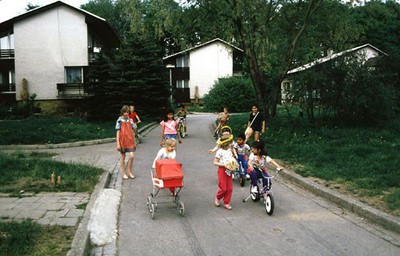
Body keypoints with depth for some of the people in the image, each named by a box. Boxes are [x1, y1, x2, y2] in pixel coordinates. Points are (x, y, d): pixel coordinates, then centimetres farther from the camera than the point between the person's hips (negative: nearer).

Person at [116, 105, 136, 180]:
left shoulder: (130, 120, 6)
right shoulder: (119, 121, -4)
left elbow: (132, 132, 11)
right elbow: (118, 132, -4)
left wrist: (134, 142, 10)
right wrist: (118, 144, -8)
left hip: (130, 141, 3)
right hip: (123, 141, -3)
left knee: (132, 156, -8)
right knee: (123, 157, 8)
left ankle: (129, 171, 12)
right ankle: (124, 173, 18)